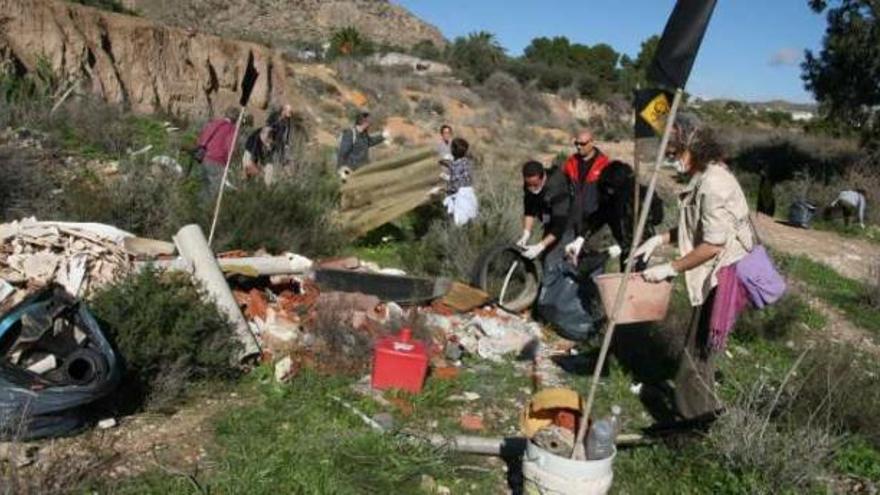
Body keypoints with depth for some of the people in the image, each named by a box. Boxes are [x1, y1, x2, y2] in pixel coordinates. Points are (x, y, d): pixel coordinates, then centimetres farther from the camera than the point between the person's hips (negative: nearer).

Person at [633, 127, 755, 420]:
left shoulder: (714, 184, -22)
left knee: (696, 352, -3)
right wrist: (660, 239, 6)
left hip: (723, 277, -10)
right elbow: (695, 228, 19)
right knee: (700, 349, 19)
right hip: (712, 276, 10)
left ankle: (694, 416, 9)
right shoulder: (704, 178, 9)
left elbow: (713, 245, -24)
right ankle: (700, 411, 33)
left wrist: (671, 269, -19)